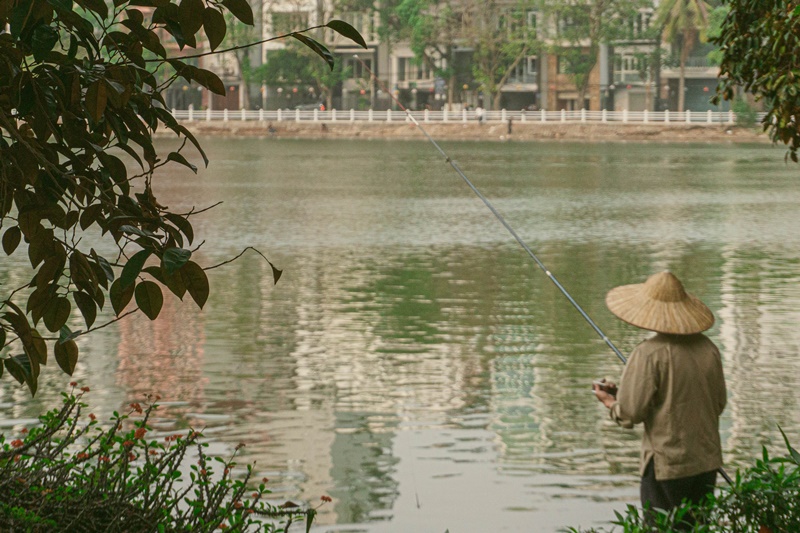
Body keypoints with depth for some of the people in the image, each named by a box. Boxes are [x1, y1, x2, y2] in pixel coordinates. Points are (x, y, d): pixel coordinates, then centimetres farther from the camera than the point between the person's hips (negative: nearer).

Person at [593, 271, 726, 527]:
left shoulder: (649, 354, -16)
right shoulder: (707, 348, 3)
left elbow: (630, 413, -15)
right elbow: (719, 403, 12)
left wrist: (609, 401, 5)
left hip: (667, 465, -6)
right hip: (707, 461, 6)